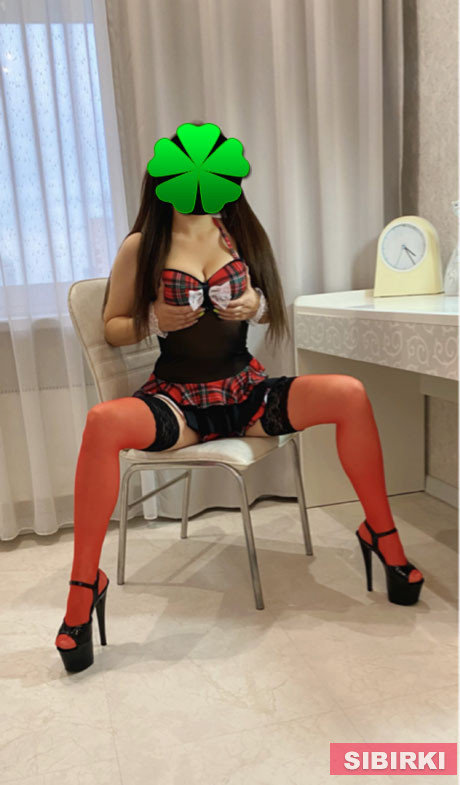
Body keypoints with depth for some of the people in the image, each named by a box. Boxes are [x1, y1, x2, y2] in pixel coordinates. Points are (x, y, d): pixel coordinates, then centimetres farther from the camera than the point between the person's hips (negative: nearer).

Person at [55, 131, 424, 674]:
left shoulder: (243, 234, 7)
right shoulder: (140, 247, 0)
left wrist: (254, 305, -8)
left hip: (247, 390, 3)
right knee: (103, 422, -34)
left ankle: (381, 534, -2)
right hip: (177, 398, -2)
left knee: (350, 394, -20)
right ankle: (84, 585, -19)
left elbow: (271, 310, 15)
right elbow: (112, 328, 6)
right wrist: (155, 321, -14)